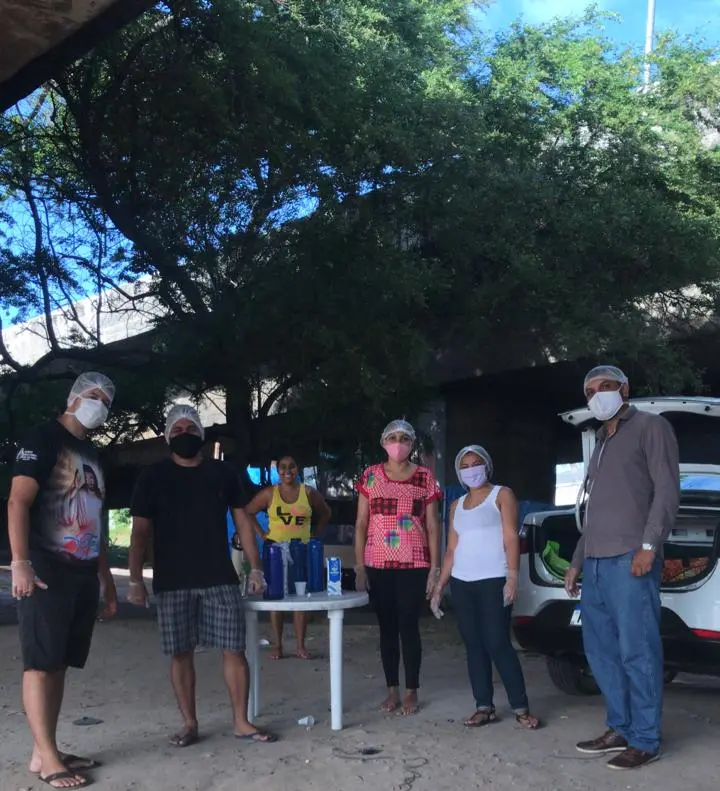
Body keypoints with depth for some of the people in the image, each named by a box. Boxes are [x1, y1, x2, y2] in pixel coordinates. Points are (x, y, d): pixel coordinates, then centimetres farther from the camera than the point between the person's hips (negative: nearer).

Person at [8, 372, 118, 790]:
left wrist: (106, 577, 20)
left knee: (59, 664, 9)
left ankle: (45, 751, 15)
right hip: (46, 572, -8)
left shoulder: (93, 454, 20)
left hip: (83, 575, 8)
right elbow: (18, 502, -14)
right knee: (41, 663, -4)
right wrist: (21, 563, -25)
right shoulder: (44, 440, -4)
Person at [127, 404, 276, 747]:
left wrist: (255, 568, 3)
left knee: (234, 649, 0)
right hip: (172, 583, -1)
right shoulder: (152, 477, 3)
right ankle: (189, 723, 17)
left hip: (221, 579, 1)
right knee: (180, 653, 4)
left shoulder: (223, 473, 7)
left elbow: (242, 521, 9)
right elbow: (140, 531, 1)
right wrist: (135, 580, -6)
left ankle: (242, 722, 10)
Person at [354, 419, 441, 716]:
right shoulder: (370, 476, 4)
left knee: (409, 626, 0)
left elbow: (432, 525, 3)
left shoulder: (425, 478, 2)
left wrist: (435, 568, -3)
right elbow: (361, 523, 5)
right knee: (387, 627, 8)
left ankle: (411, 692, 11)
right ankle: (392, 691, 17)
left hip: (414, 565, -1)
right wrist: (359, 566, -1)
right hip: (378, 565, 2)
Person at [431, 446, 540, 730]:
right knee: (473, 645, 4)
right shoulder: (457, 505, 17)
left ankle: (521, 708, -1)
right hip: (461, 583, 5)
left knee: (498, 644, -9)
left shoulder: (502, 495, 4)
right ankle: (484, 707, 9)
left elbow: (511, 537, -5)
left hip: (493, 580, -5)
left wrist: (512, 577, -15)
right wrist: (439, 586, 13)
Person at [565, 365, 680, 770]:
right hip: (597, 563, 9)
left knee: (637, 651, -6)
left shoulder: (650, 427, 2)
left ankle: (646, 740, 2)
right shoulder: (602, 443, 25)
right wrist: (577, 561, 23)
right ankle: (621, 729, 21)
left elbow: (667, 489, -9)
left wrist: (649, 545, -18)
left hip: (629, 559, -8)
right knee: (600, 649, 10)